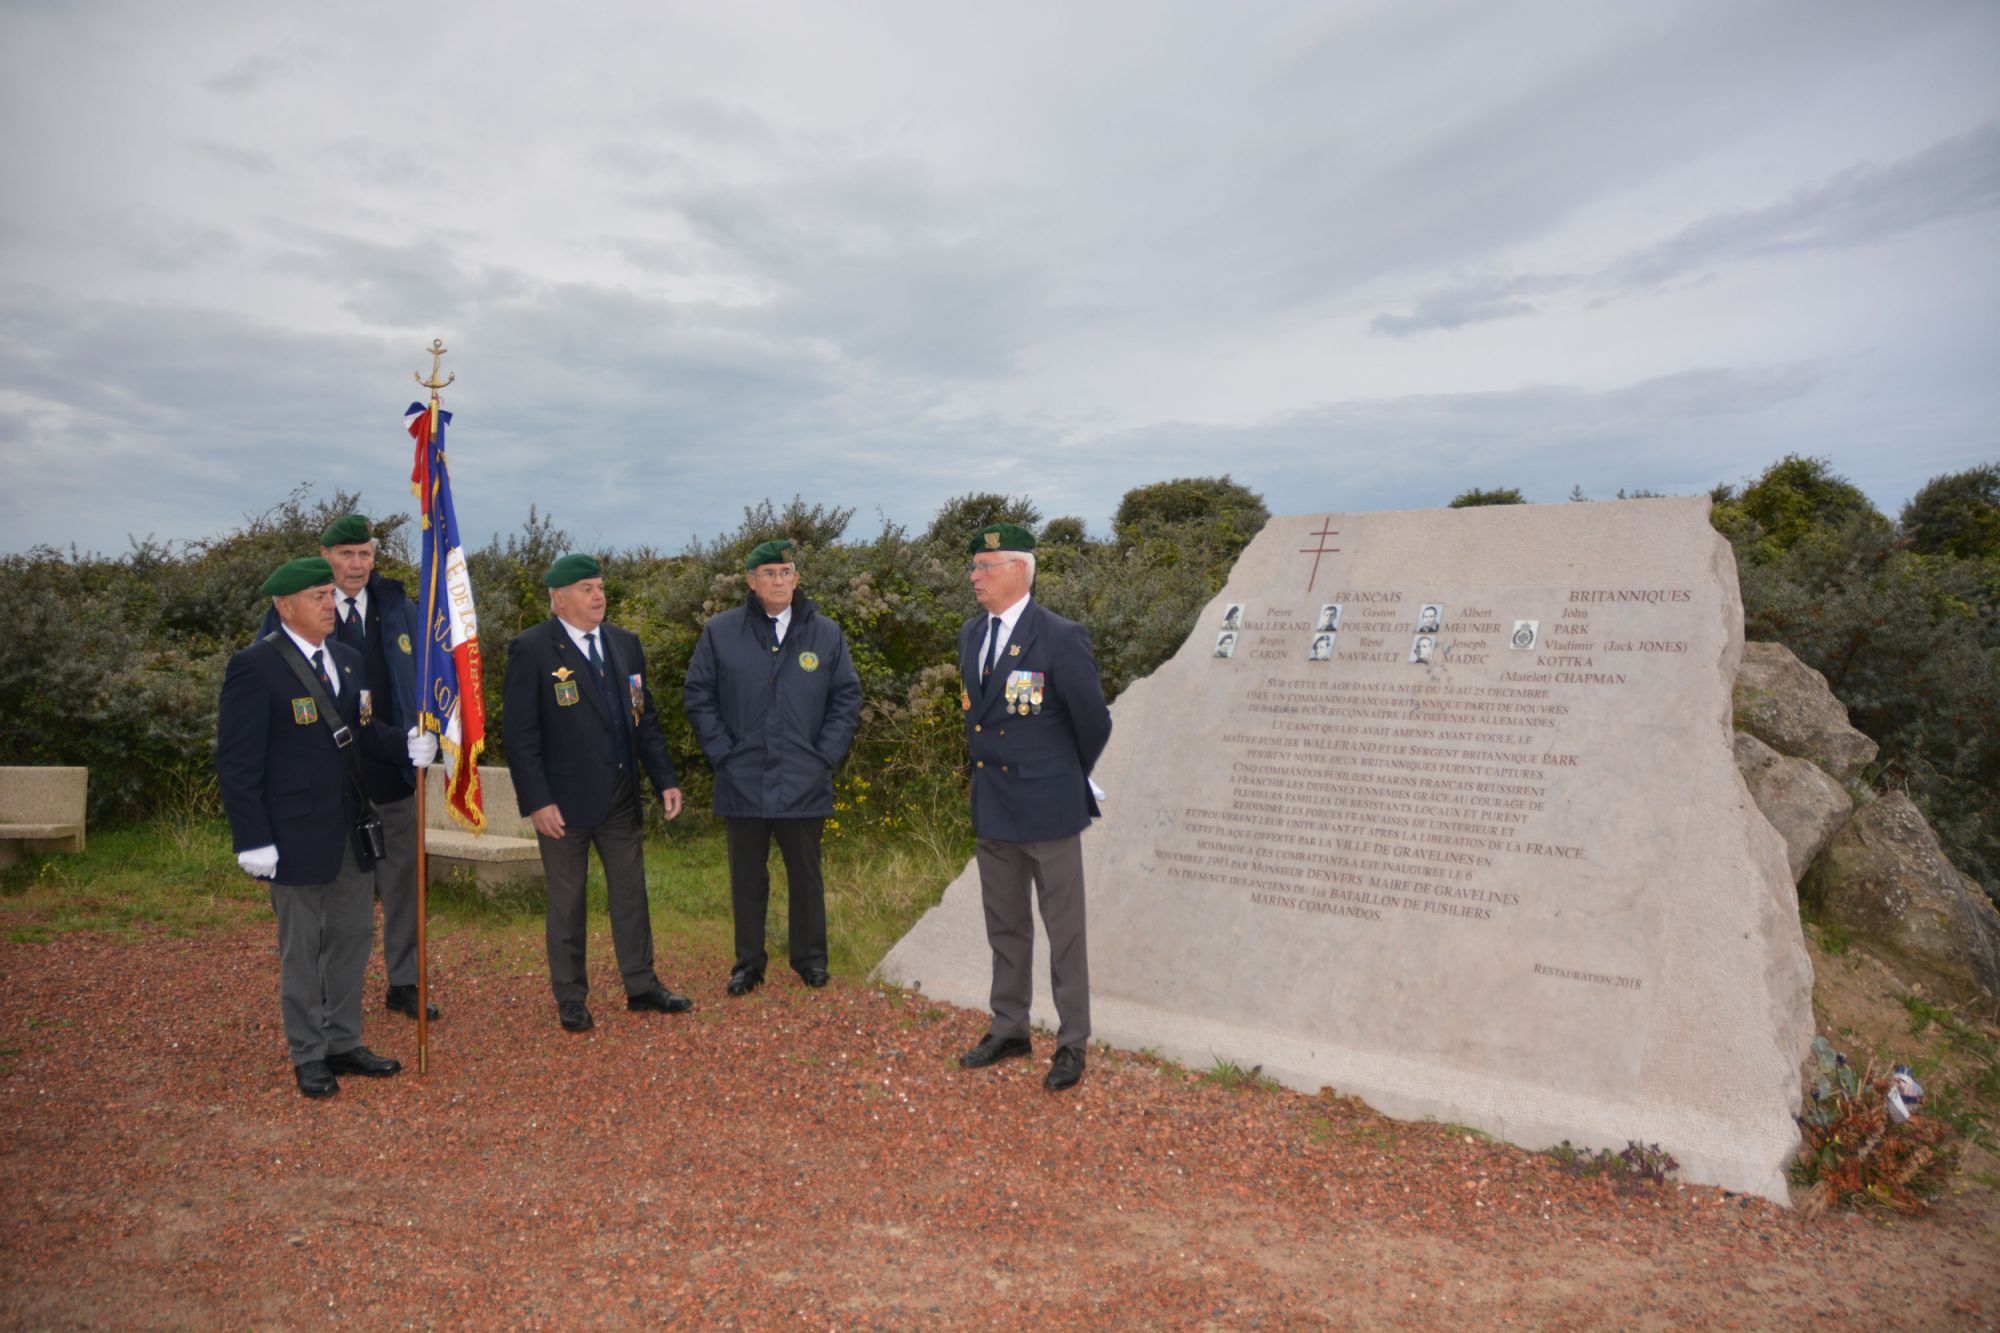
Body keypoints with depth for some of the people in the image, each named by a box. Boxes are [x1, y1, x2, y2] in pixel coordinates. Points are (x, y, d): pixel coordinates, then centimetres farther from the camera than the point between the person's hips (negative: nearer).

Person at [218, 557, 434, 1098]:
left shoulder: (349, 660, 8)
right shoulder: (254, 667, -13)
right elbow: (236, 763, -13)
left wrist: (406, 746, -9)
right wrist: (253, 841, -16)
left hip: (354, 832, 7)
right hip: (297, 839, -7)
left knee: (353, 941, 15)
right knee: (301, 951, 8)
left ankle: (344, 1044, 30)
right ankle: (308, 1057, 23)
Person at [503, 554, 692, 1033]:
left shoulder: (625, 643, 7)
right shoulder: (531, 650, -9)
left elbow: (645, 718, 10)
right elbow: (519, 733, -12)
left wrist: (665, 779, 4)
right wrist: (536, 801, -17)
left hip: (621, 796, 5)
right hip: (564, 801, -5)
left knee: (630, 894, 12)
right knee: (566, 902, 8)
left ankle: (641, 985, 25)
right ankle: (570, 998, 22)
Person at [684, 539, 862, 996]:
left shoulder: (825, 633, 4)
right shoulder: (720, 632, 1)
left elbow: (847, 697, 6)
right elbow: (698, 697, 4)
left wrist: (825, 756, -2)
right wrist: (722, 752, -4)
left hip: (804, 783, 0)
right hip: (742, 782, 0)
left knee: (805, 875, 11)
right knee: (747, 877, 9)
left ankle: (810, 958, 25)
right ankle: (748, 962, 22)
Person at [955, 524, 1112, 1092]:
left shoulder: (1061, 638, -15)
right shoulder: (971, 635, 7)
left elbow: (1094, 723, -6)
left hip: (1048, 809, -7)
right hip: (992, 808, 7)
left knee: (1064, 931, 5)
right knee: (1005, 926, 18)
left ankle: (1072, 1042, 19)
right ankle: (1009, 1030, 33)